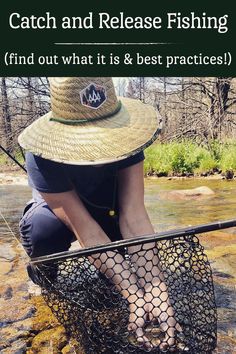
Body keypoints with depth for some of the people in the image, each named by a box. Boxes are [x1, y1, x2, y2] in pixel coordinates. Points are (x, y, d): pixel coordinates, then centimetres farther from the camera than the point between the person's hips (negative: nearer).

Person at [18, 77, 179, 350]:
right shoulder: (43, 158, -38)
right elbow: (85, 229, -41)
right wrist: (135, 297, -45)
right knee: (43, 229, -36)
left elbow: (133, 215, -37)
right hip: (57, 210, -3)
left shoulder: (124, 136, -30)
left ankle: (104, 268, 12)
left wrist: (155, 290, -45)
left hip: (107, 207, 3)